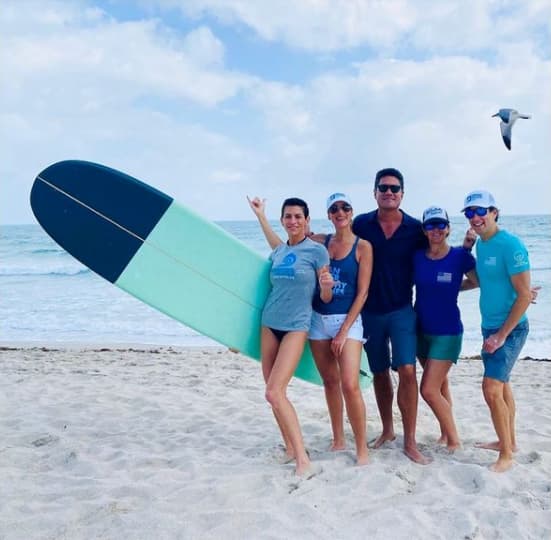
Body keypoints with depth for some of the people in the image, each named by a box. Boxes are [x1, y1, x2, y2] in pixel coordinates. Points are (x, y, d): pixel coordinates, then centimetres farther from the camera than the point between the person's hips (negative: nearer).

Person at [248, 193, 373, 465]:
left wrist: (344, 330, -12)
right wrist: (261, 216, 11)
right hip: (318, 320, 4)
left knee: (350, 385, -14)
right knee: (330, 382, 11)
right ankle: (338, 440, 24)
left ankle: (362, 448, -1)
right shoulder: (320, 241, 7)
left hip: (348, 321, -4)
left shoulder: (363, 246, -4)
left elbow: (362, 292, -8)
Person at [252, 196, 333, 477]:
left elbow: (326, 298, -6)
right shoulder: (277, 252, 9)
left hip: (296, 326, -6)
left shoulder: (317, 251, -6)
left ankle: (303, 459, -10)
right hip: (269, 323, 6)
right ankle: (290, 448, 23)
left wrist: (326, 285, -26)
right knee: (273, 392, 7)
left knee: (275, 393, -16)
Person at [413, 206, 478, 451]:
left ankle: (454, 439, 11)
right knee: (440, 386, 16)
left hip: (447, 332, -4)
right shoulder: (417, 256, -1)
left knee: (429, 390, -8)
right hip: (421, 329, 4)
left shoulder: (460, 255, -10)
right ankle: (445, 433, 31)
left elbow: (479, 281, 2)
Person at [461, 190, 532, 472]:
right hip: (489, 326, 8)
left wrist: (501, 335, -18)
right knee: (501, 384, 18)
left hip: (510, 328, -8)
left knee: (491, 389, -12)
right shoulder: (480, 244, 5)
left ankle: (506, 455, 3)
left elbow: (524, 295, -19)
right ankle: (508, 441, 34)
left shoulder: (510, 245, -19)